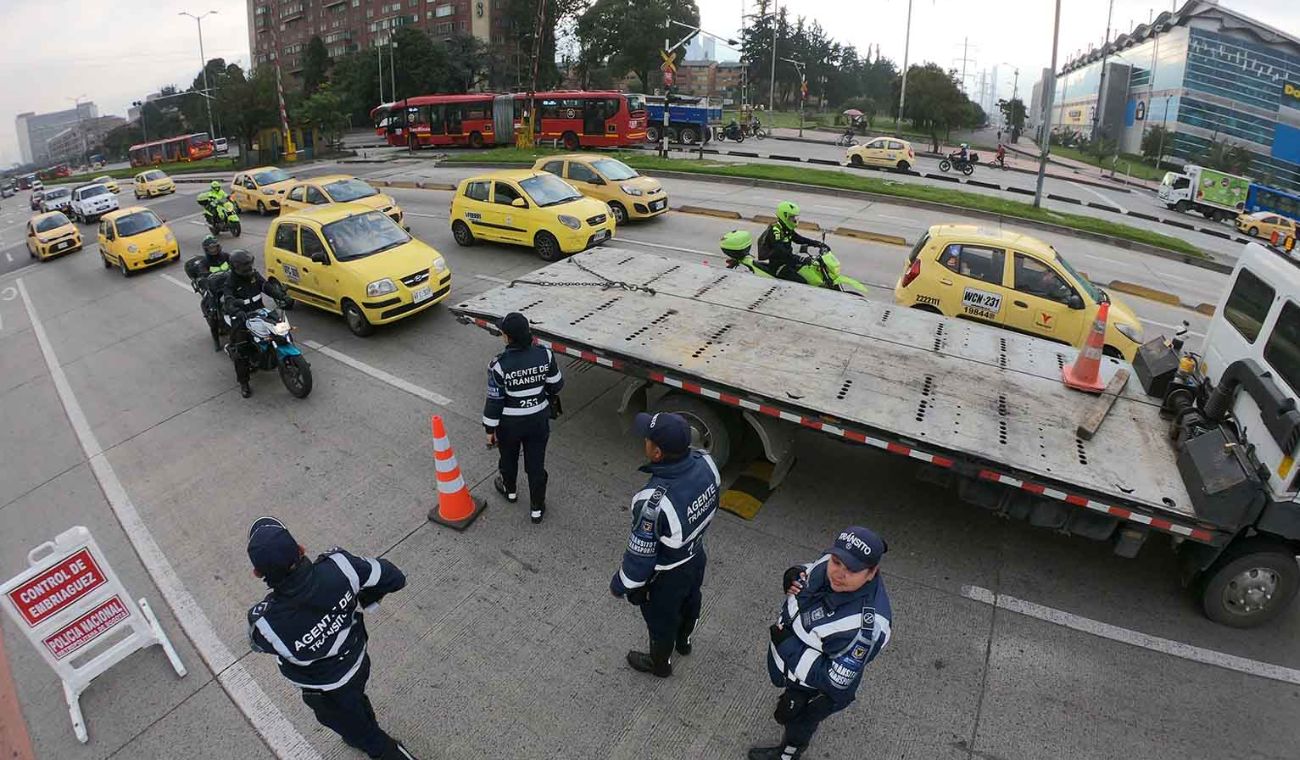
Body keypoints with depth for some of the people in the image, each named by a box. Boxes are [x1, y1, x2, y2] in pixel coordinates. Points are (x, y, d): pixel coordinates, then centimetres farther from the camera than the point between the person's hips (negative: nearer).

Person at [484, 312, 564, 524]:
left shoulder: (499, 365, -26)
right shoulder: (545, 355, -18)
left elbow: (495, 400, -17)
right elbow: (556, 385, -4)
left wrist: (490, 429, -4)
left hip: (509, 423, -2)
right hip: (538, 419, 2)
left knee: (508, 458, 27)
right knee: (536, 464, 16)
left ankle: (510, 490, 53)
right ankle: (537, 509, 30)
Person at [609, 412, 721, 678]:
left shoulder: (654, 501, -44)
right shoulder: (705, 463, -24)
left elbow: (640, 554, -29)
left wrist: (619, 585, -9)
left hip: (666, 575, -6)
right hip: (697, 556, 6)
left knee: (661, 619, 25)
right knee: (689, 602, 34)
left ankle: (660, 663, 55)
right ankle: (684, 640, 65)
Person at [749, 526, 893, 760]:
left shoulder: (866, 624, -41)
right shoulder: (828, 562, -23)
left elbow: (834, 681, -32)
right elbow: (809, 573, 1)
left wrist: (787, 643, -30)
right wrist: (794, 577, -21)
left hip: (815, 683, -5)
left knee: (792, 717, 25)